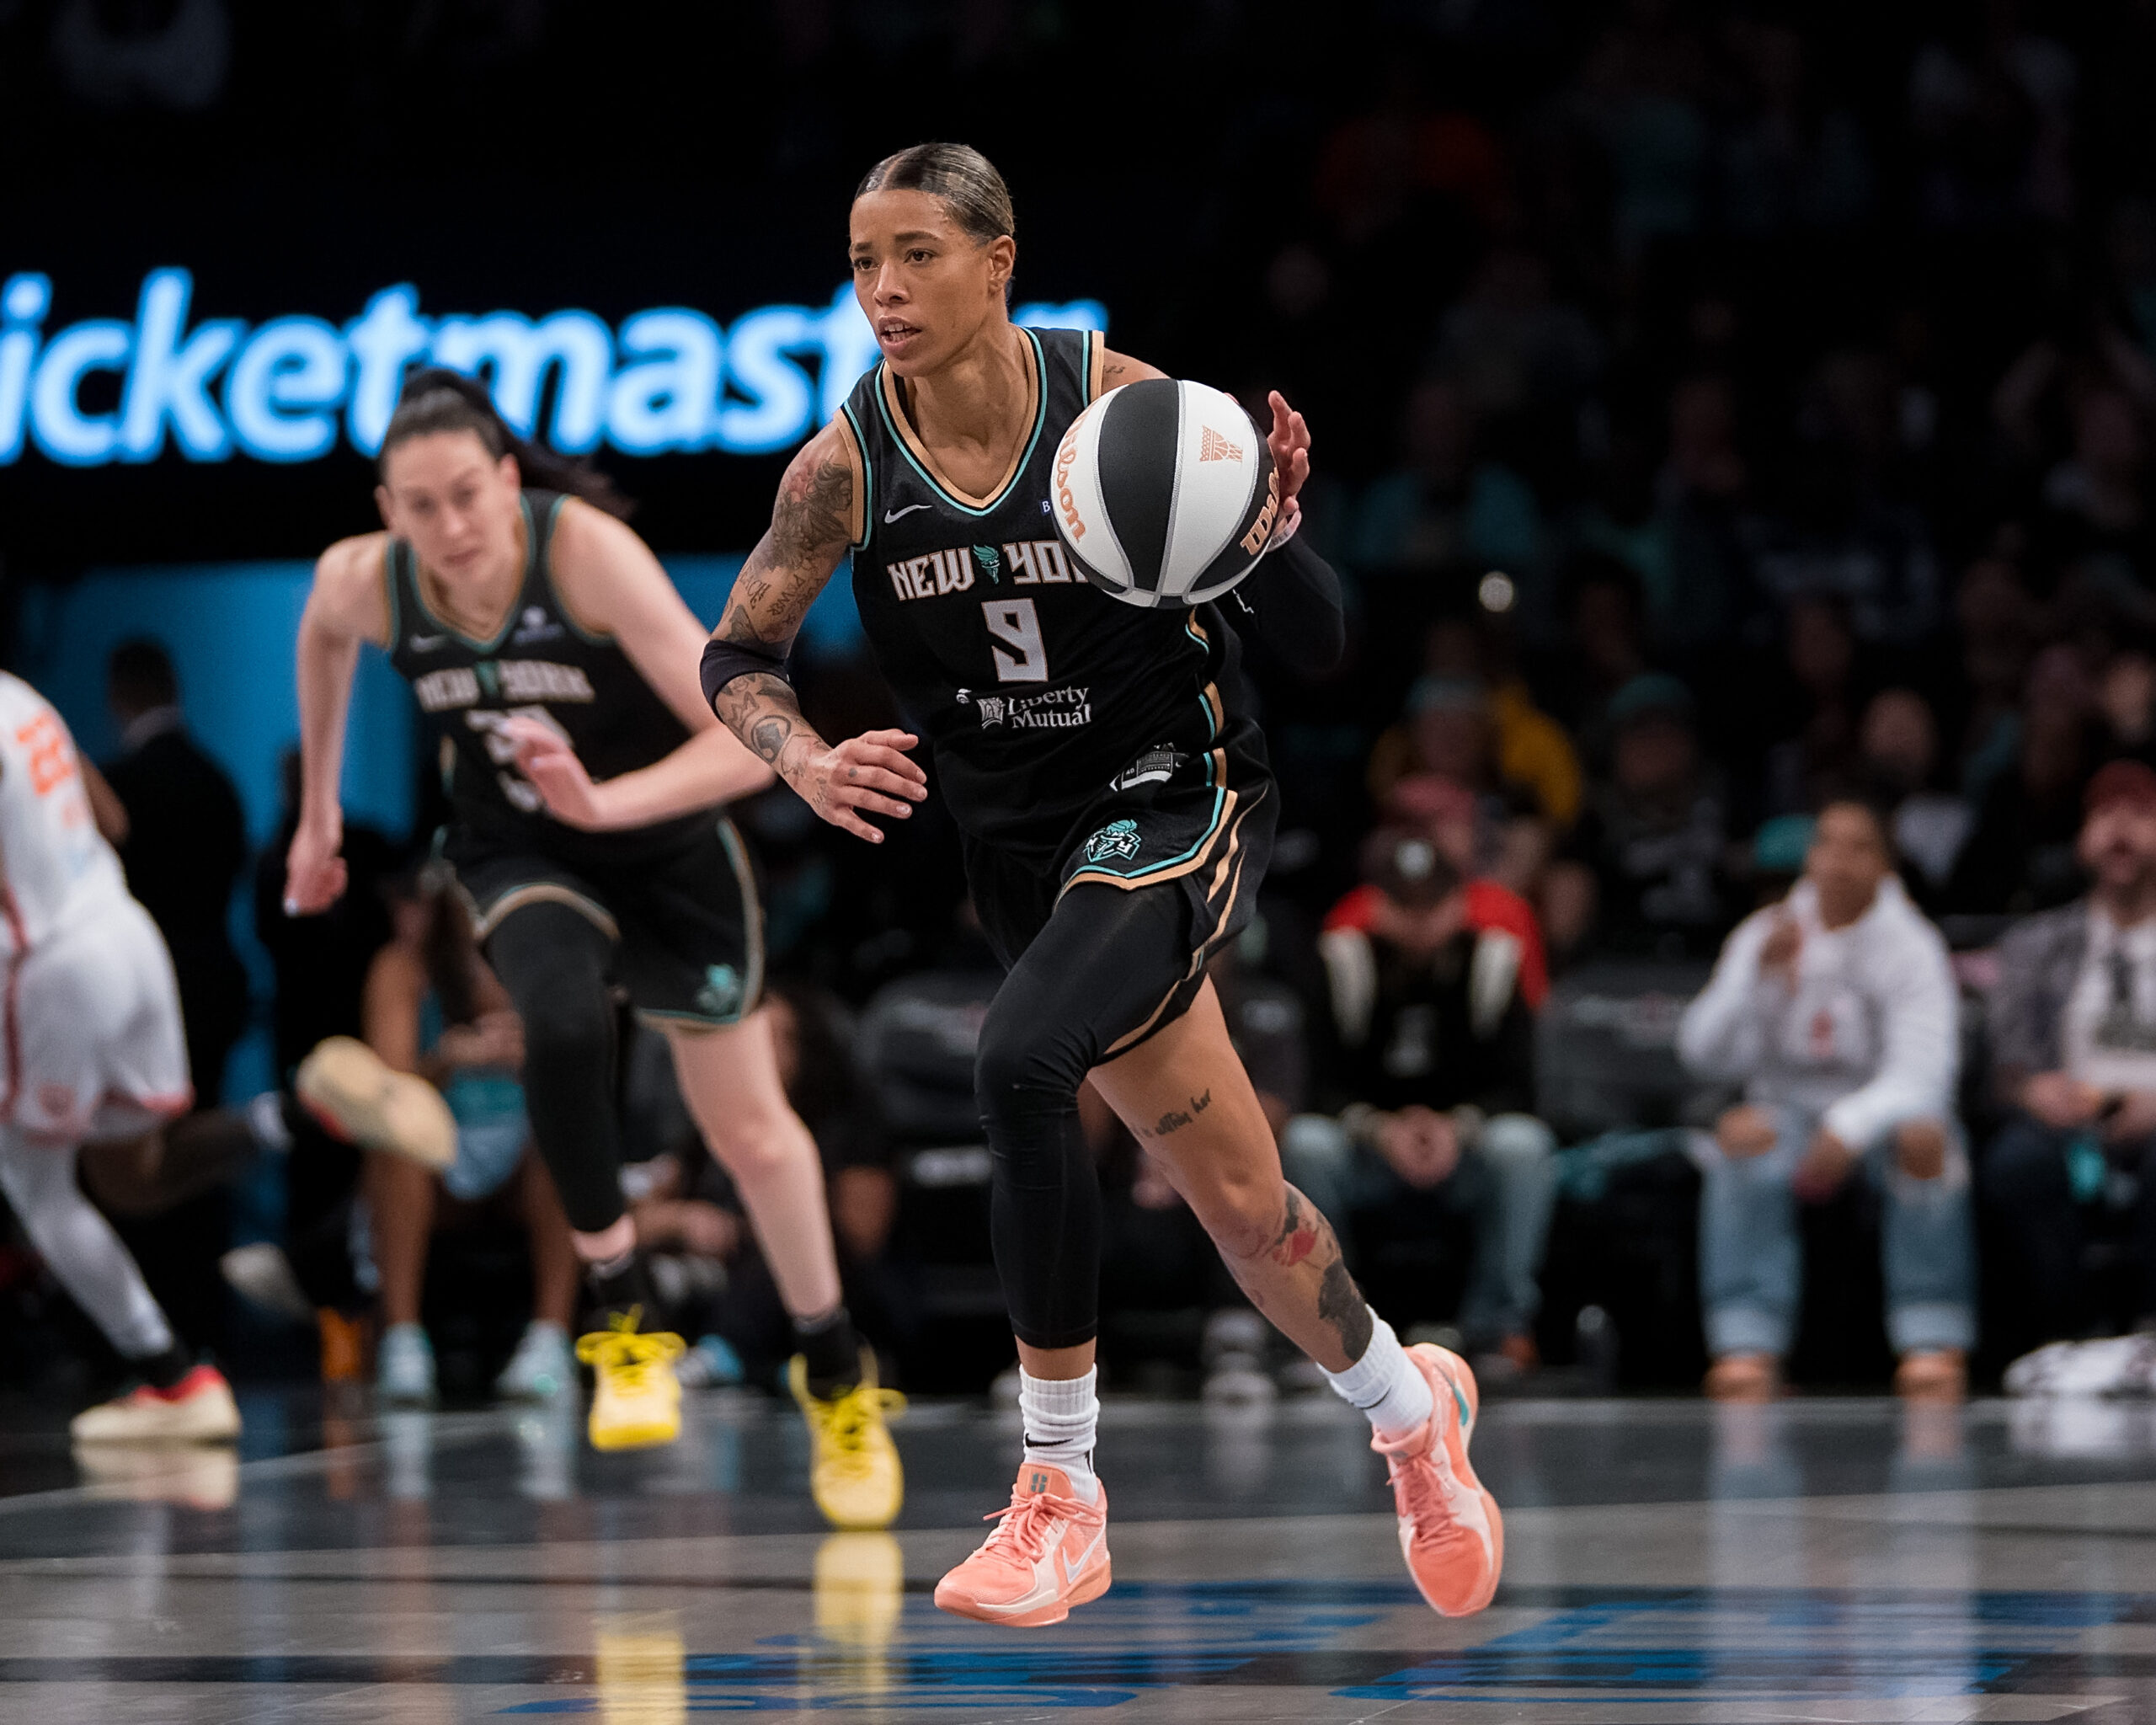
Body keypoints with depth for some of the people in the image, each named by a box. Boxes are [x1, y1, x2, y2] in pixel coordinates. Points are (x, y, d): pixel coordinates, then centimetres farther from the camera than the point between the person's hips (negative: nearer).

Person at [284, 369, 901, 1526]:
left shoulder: (588, 553, -32)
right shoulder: (362, 581, -20)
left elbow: (753, 740, -36)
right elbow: (324, 639, 8)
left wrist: (607, 802, -51)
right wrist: (317, 812, 13)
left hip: (665, 838, -1)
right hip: (519, 853, 1)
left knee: (750, 1129, 10)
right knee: (564, 1026, -32)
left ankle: (835, 1375, 33)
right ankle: (621, 1317, -13)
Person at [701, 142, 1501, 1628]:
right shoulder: (847, 464, -9)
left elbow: (1317, 645, -11)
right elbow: (737, 656, 4)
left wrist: (1270, 519, -31)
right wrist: (806, 760, -16)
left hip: (1178, 805, -4)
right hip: (1025, 848, 4)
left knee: (1023, 1062, -31)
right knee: (1237, 1194, 11)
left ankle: (1064, 1495, -18)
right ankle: (1414, 1409, 41)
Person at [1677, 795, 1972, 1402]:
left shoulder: (1912, 947, -6)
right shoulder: (1763, 936, 1)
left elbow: (1921, 1075, -19)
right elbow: (1707, 1054, -8)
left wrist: (1850, 1128, -38)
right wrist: (1761, 976, -24)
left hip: (1883, 1110, -2)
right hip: (1789, 1108, 2)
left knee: (1924, 1138, -36)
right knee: (1741, 1135, -32)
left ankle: (1934, 1348, -32)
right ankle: (1747, 1347, -37)